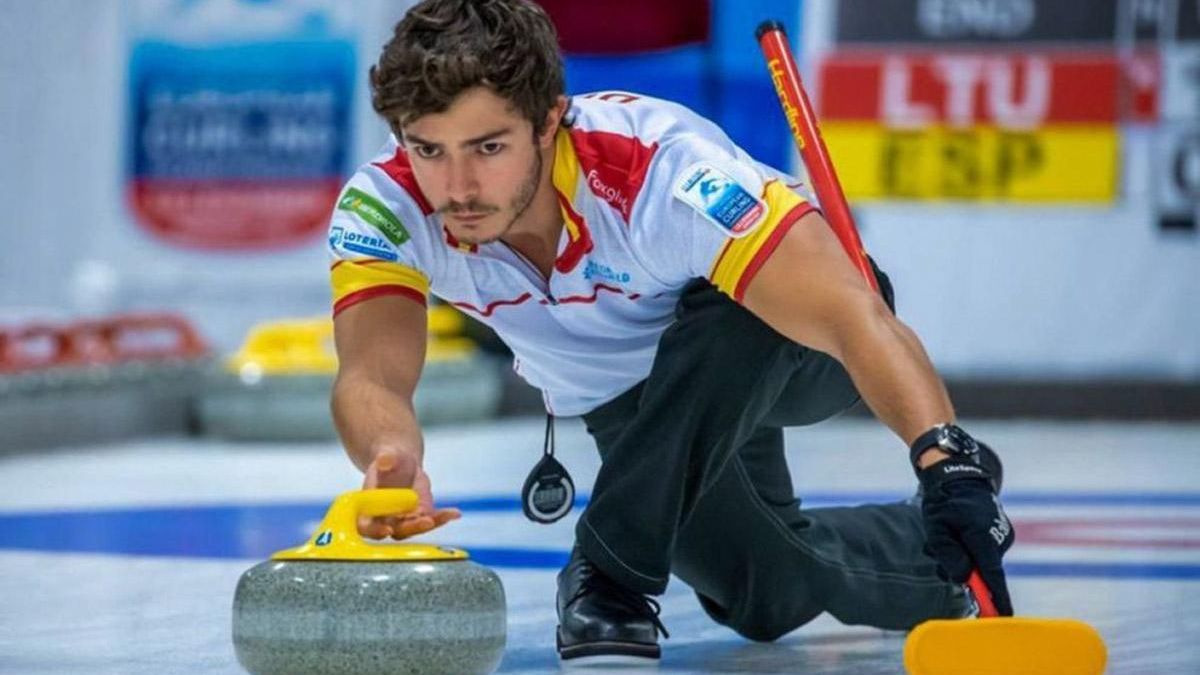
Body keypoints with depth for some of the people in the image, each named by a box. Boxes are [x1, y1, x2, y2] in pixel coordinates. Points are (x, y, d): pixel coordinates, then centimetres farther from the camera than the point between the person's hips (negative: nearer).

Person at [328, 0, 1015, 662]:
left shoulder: (659, 167, -41)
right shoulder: (385, 207, -28)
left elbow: (856, 318, -50)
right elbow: (374, 374, -41)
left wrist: (946, 460, -65)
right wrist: (390, 458, -66)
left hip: (792, 357, -5)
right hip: (621, 401, 5)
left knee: (726, 323, -38)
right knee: (772, 601, -1)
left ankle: (615, 573, -21)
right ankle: (926, 548, 29)